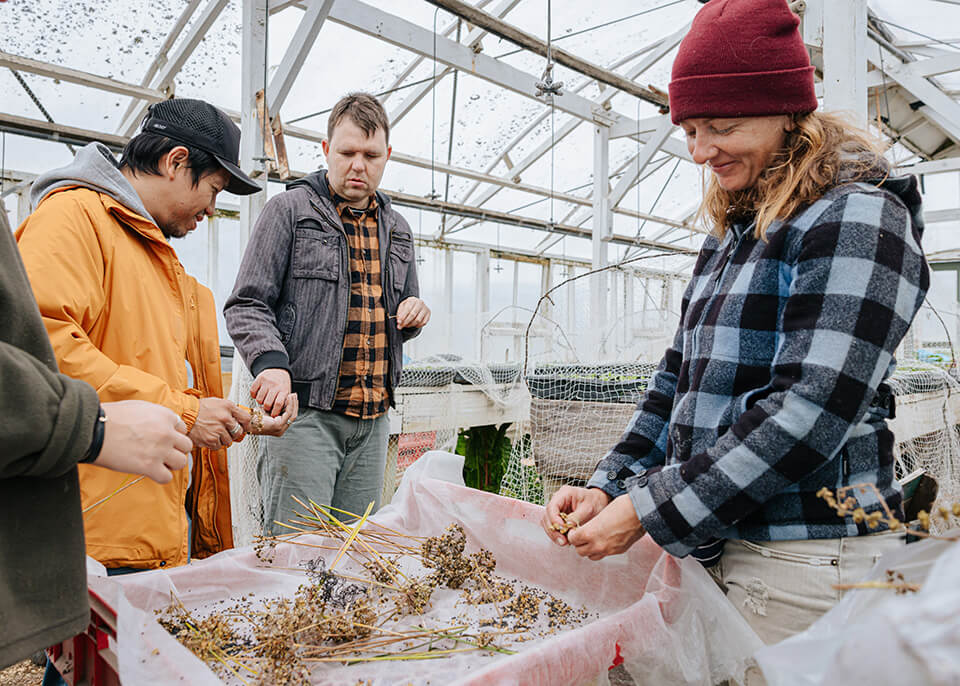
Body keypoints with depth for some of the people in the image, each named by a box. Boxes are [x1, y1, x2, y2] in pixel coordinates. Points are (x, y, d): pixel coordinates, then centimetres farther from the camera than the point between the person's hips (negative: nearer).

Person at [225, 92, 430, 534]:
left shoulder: (396, 229, 18)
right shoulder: (290, 210, 1)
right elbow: (246, 305, -4)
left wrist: (413, 314, 3)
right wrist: (271, 362, -22)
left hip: (372, 419, 6)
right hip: (304, 411, -5)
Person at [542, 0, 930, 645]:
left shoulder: (857, 219, -12)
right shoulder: (733, 233, 13)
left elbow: (811, 411, -22)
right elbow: (679, 382, 11)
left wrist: (648, 511, -19)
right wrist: (609, 487, -1)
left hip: (808, 564, -7)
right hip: (720, 541, 7)